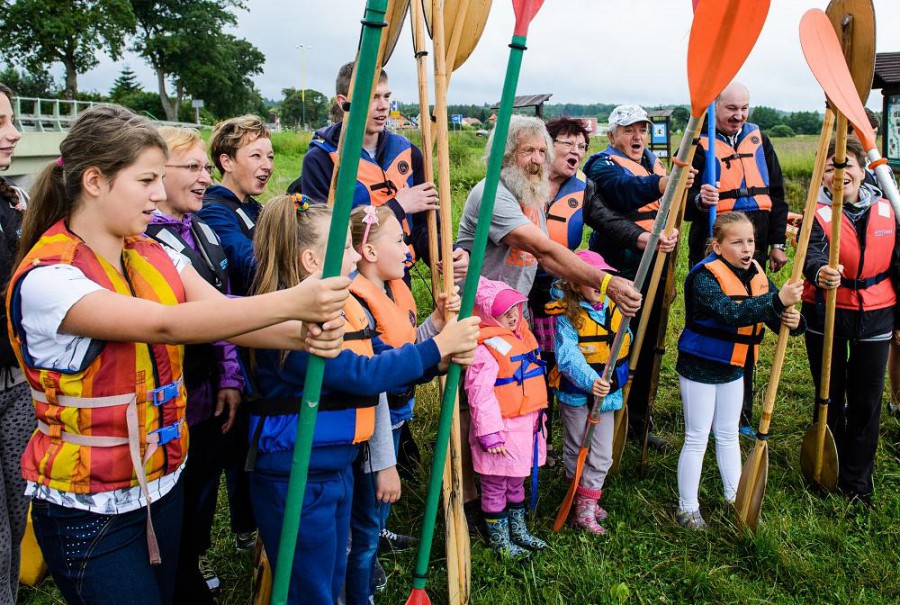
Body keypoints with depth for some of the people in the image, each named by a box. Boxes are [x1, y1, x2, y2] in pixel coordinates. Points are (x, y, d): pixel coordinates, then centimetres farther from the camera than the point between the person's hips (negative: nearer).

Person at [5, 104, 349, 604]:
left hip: (163, 486, 6)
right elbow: (166, 325, -33)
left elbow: (224, 315, -12)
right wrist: (290, 302, -39)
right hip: (89, 511, -6)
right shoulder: (45, 278, -20)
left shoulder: (155, 256, 1)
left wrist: (303, 333, -31)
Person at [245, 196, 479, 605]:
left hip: (339, 468, 8)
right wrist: (439, 344, -21)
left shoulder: (348, 307, 5)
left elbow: (389, 364, 5)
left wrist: (444, 358, -13)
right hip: (294, 478, -8)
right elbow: (364, 374, -28)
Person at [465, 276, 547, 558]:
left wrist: (538, 418, 23)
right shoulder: (486, 348, -21)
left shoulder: (522, 336, 8)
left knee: (516, 482, 23)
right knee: (496, 486, 9)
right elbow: (480, 395, -25)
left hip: (528, 424, 9)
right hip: (503, 430, -9)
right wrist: (490, 434, -25)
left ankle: (518, 531, 39)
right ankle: (498, 539, 25)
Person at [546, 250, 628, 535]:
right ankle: (580, 500, 31)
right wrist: (590, 381, -44)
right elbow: (567, 356, -30)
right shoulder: (568, 316, -19)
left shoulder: (613, 308, -2)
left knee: (602, 455, 8)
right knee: (576, 451, 14)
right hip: (576, 394, -5)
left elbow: (625, 341, 14)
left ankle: (586, 506, 20)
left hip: (606, 393, 5)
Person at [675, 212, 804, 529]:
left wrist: (792, 321, -27)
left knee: (728, 435, 21)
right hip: (699, 368, -7)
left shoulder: (756, 275, 0)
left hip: (732, 369, 7)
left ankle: (735, 497, 36)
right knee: (697, 439, 3)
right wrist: (777, 300, -48)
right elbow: (730, 313, -40)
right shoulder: (705, 276, -23)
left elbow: (776, 317, -4)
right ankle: (687, 508, 17)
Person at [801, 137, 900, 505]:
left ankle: (857, 481, 24)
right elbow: (812, 255, -28)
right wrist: (819, 272, -51)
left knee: (867, 403, 8)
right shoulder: (818, 214, -9)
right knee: (830, 399, 10)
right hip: (827, 316, -2)